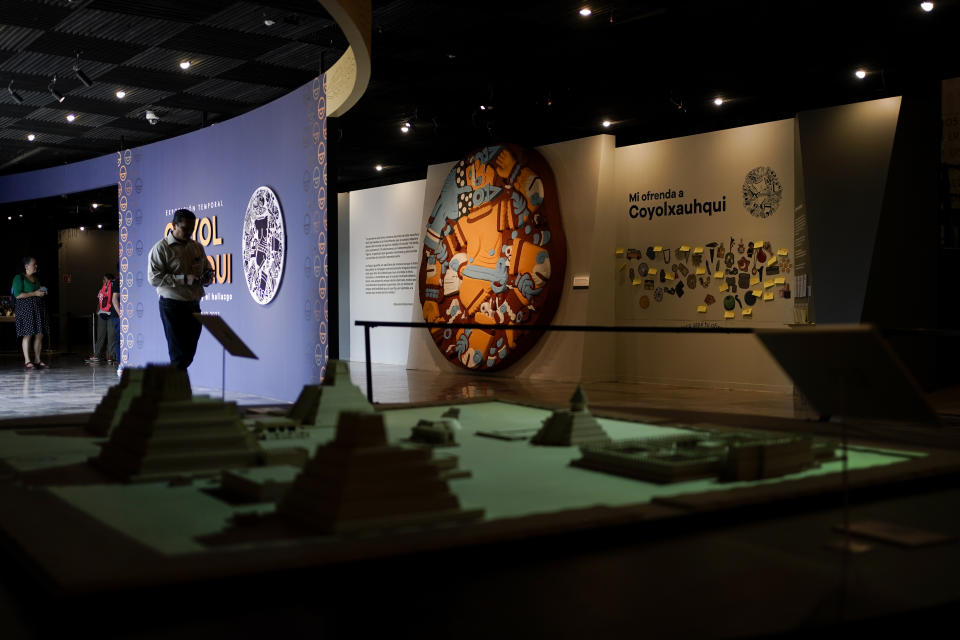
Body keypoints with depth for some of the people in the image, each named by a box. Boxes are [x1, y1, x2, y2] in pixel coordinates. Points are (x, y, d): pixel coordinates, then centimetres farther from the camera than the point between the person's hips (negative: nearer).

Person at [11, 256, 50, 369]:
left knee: (40, 334, 3)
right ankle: (27, 361, -8)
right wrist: (35, 293, -15)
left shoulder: (36, 278, 19)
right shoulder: (19, 278, -4)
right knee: (28, 334, -10)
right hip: (26, 308, -7)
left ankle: (38, 360, 8)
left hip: (38, 308, 7)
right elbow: (18, 295, -13)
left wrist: (43, 292, 9)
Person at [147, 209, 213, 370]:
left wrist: (207, 276, -2)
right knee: (179, 354, -7)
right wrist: (183, 279, -22)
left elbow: (208, 270, 23)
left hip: (193, 305, 6)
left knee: (189, 352, 9)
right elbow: (154, 278, -15)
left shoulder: (197, 247, 13)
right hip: (172, 305, -6)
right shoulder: (161, 248, -6)